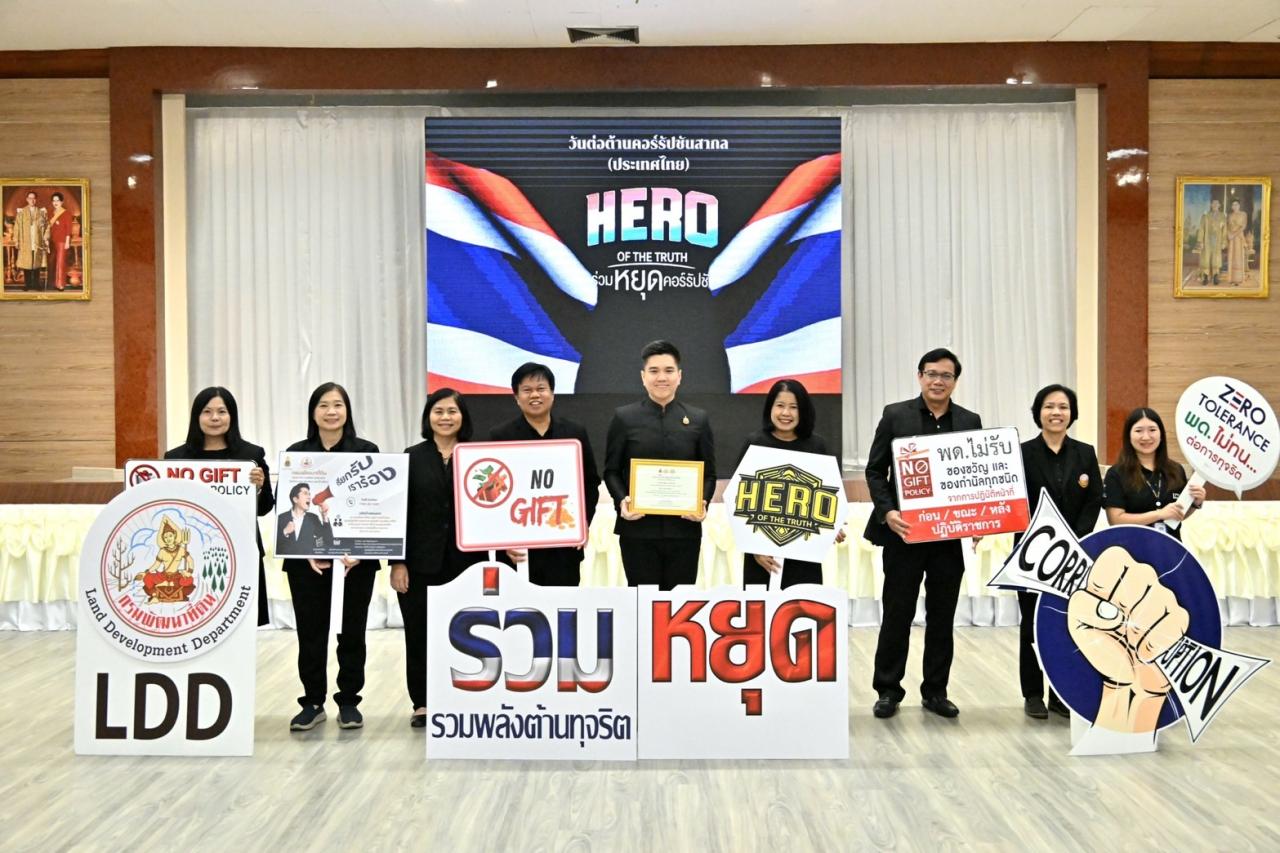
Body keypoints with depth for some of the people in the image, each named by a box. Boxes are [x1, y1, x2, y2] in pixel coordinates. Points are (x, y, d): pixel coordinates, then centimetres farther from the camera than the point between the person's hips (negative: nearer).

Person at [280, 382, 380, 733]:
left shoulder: (367, 451, 1)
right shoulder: (296, 453, 4)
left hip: (356, 559, -1)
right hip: (307, 559, 1)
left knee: (351, 631, 7)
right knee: (310, 632, 6)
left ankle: (348, 702, 19)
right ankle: (312, 702, 19)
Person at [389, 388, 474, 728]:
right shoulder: (413, 457, 3)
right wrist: (397, 563, -6)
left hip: (464, 559, 0)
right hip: (421, 561, 0)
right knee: (419, 632, 6)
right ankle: (422, 703, 18)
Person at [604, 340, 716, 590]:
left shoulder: (698, 420, 8)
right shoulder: (624, 418, 4)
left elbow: (709, 473, 9)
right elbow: (611, 471, 5)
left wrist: (703, 502, -10)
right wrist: (621, 500, -14)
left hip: (684, 529, 1)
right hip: (638, 529, -1)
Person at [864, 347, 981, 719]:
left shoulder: (970, 422, 7)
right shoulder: (895, 415, 0)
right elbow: (875, 470, -1)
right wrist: (887, 512, -15)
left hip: (951, 535, 3)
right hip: (904, 531, -2)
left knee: (942, 616, 9)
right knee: (897, 613, 4)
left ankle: (935, 691, 21)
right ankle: (888, 690, 16)